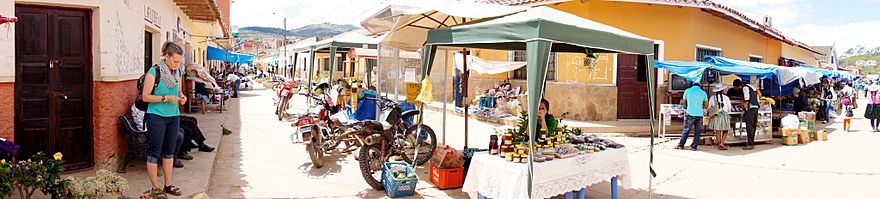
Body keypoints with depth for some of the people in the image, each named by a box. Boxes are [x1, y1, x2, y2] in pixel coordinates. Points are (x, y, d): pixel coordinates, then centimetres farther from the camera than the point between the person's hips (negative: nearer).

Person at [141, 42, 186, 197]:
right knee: (155, 152, 2)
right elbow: (145, 97, -12)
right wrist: (166, 98, -20)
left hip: (174, 116, 6)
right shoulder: (154, 72, -12)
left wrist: (181, 96, -1)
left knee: (169, 151, 12)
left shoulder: (178, 73, 6)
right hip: (157, 116, -6)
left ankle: (168, 185, 22)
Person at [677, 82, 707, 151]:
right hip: (700, 114, 1)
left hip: (691, 114, -1)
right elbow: (706, 105, 10)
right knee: (697, 132, 7)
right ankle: (694, 147, 7)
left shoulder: (687, 91, 3)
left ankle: (681, 145, 9)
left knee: (686, 130, 5)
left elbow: (683, 102, 13)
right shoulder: (703, 92, 7)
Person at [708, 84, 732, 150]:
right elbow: (729, 108, 2)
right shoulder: (726, 98, -8)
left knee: (717, 131, 10)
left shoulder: (712, 98, -2)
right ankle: (722, 143, -3)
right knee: (725, 131, 12)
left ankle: (720, 144, 17)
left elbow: (709, 108, 3)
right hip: (724, 115, -2)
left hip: (715, 116, 2)